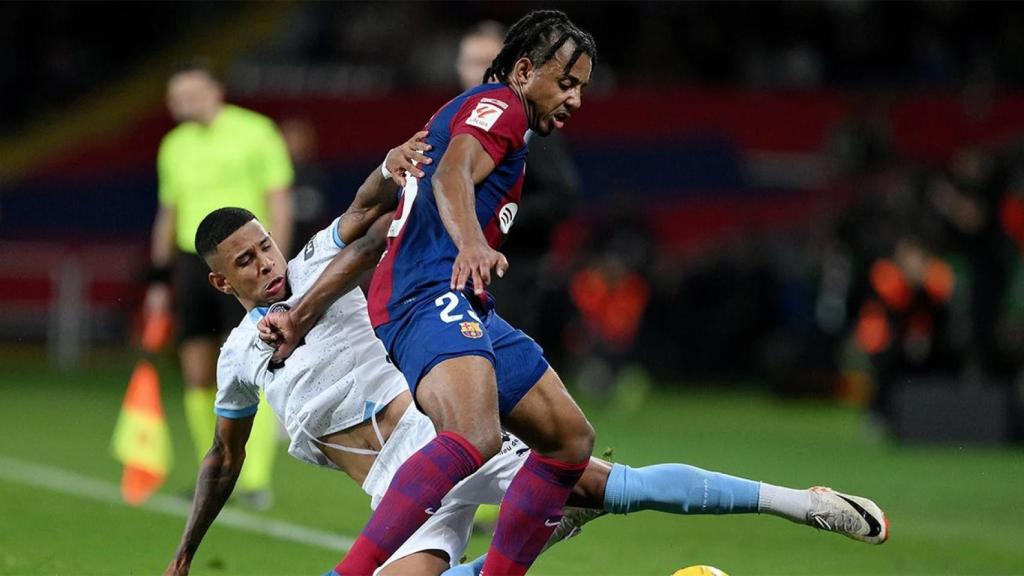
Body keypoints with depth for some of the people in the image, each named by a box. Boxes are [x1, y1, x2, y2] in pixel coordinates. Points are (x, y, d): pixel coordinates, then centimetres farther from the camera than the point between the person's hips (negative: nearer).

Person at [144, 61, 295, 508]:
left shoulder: (255, 132, -4)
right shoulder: (174, 146, 11)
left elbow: (279, 203, -5)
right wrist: (159, 279, 16)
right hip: (192, 265, 5)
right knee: (198, 376, 2)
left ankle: (256, 479, -14)